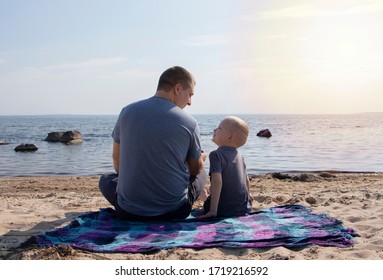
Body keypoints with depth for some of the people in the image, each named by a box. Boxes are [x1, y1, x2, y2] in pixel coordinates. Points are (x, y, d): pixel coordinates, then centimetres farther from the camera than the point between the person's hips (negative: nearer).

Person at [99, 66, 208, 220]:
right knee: (202, 174, 27)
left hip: (128, 212, 1)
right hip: (175, 212, -1)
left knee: (106, 178, 32)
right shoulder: (189, 122, -8)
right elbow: (196, 169, 7)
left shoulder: (127, 111, -2)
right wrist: (201, 158, 31)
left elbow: (117, 162, 9)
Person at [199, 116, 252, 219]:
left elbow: (217, 181, -25)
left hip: (225, 210, -7)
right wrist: (247, 196, 35)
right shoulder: (239, 155, 7)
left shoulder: (216, 155, -14)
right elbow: (246, 180, 15)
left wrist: (213, 211, -26)